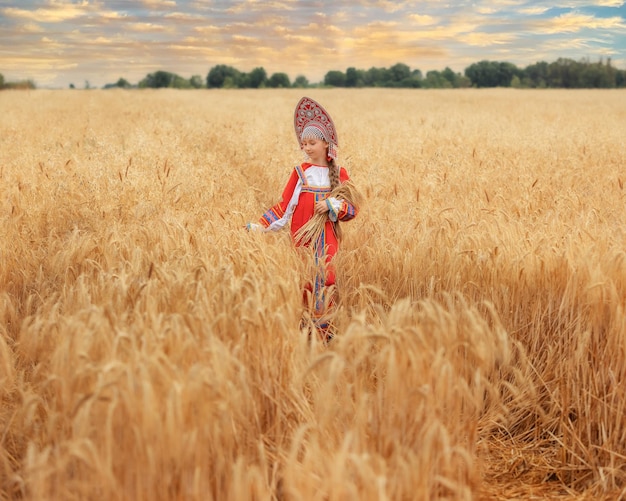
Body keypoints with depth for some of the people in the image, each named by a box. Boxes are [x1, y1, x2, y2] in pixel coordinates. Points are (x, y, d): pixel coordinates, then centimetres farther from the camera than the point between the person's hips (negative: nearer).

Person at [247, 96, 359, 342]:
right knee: (304, 281, 0)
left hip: (327, 238, 1)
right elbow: (284, 207, 1)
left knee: (326, 280, 0)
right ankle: (305, 332, 11)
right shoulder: (300, 172, 3)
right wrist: (259, 226, -8)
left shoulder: (339, 173, 4)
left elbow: (352, 209, 4)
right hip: (303, 237, 0)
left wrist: (333, 205, -14)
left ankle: (325, 330, 13)